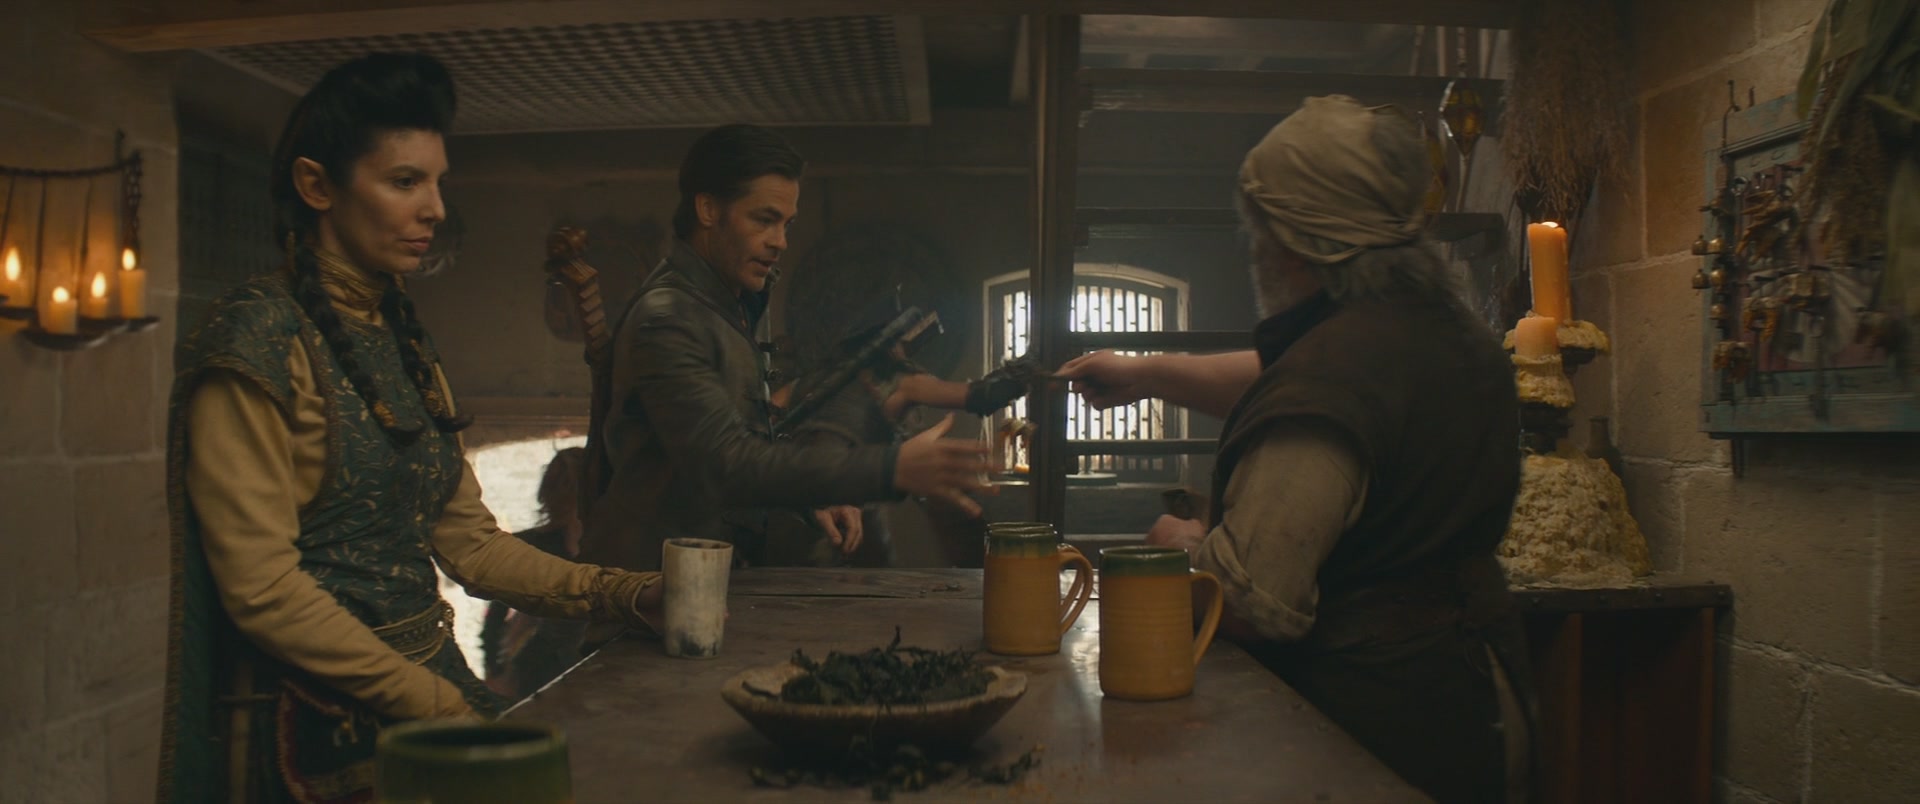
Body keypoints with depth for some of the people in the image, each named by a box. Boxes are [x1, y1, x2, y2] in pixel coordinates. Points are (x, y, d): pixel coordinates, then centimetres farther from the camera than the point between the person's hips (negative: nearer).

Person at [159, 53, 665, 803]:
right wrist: (436, 706, -16)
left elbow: (466, 540, 11)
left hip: (434, 677, 7)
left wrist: (622, 594, 0)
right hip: (321, 725, -7)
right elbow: (262, 588, -15)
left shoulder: (404, 343, 13)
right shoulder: (255, 341, -10)